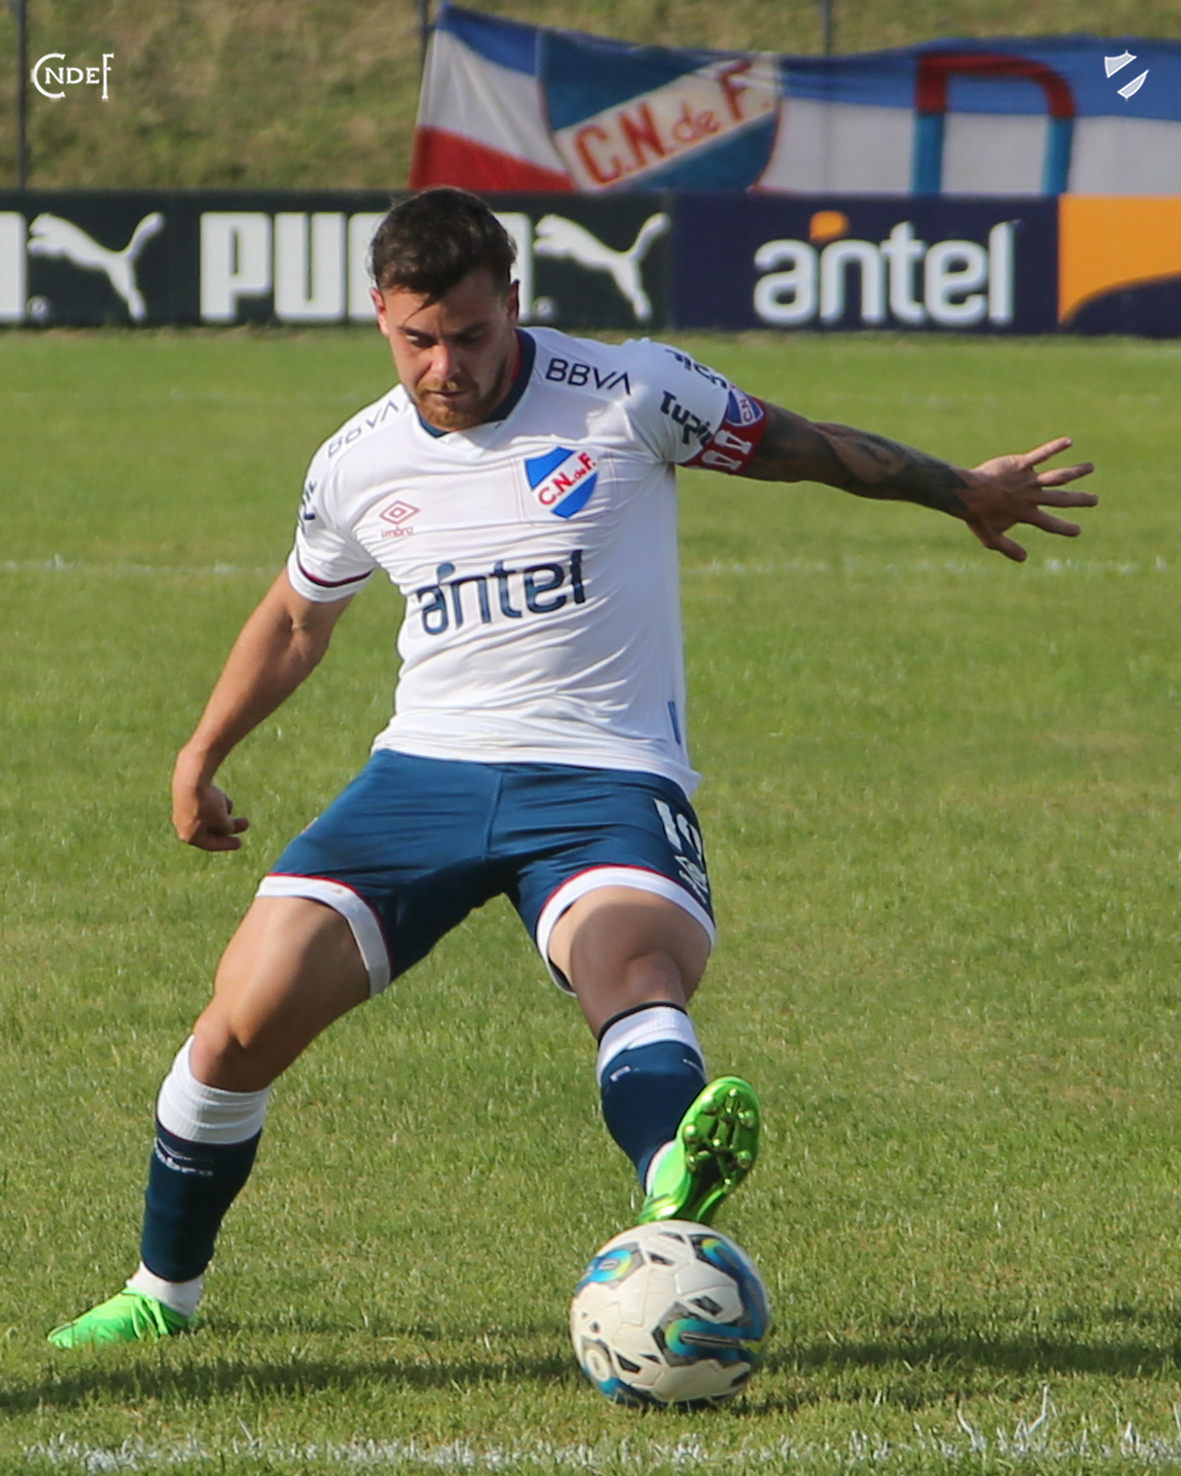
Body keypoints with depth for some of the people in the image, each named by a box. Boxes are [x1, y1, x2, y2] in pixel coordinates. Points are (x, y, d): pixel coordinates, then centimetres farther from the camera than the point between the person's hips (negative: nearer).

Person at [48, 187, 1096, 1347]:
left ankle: (672, 1187, -68)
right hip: (425, 771, 3)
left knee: (635, 969, -36)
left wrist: (966, 493, 22)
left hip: (603, 781, -3)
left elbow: (798, 445, 11)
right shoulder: (357, 465, 7)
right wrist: (203, 753, 33)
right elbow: (296, 617, 27)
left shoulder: (627, 395, -4)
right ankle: (163, 1289, 14)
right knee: (242, 1025, -9)